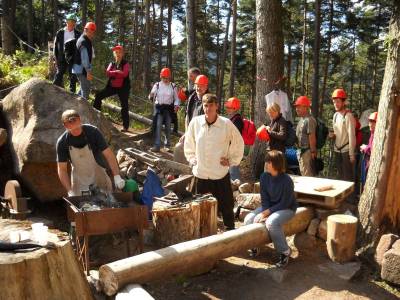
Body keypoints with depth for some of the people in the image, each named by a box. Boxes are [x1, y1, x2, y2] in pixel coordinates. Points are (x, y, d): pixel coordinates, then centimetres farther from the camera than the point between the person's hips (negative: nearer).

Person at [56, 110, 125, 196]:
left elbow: (108, 154, -21)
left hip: (98, 173, -1)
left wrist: (117, 176, -31)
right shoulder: (62, 142, -17)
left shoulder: (93, 131, -21)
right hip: (79, 178, 1)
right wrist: (70, 191, -21)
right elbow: (62, 169, -12)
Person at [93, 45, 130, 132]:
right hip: (112, 86, 5)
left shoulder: (125, 64, -2)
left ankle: (125, 126, 2)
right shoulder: (112, 64, 10)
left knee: (124, 106, -3)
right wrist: (117, 72, -19)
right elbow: (107, 73, -5)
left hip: (122, 88, -4)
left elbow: (125, 74, -19)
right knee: (98, 95, -6)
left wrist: (113, 73, -12)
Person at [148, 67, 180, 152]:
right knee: (158, 126, -9)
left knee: (168, 127, 9)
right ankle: (157, 145, -9)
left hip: (169, 108, 1)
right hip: (159, 107, -1)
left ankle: (168, 144, 26)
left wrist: (176, 105, -12)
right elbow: (152, 97, -3)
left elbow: (176, 98, 7)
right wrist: (151, 97, -27)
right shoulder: (157, 85, 1)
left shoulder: (173, 86, 3)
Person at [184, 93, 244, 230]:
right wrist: (191, 159, 6)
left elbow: (239, 143, 4)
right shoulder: (195, 122, -4)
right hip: (200, 174, 2)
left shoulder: (226, 124, -9)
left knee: (226, 207, 11)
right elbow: (188, 143, 12)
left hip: (221, 174, -2)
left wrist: (232, 160, 1)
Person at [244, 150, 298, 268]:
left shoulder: (287, 180, -25)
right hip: (269, 206, 6)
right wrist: (264, 213, -21)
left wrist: (265, 213, -24)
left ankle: (285, 252, -12)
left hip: (287, 209, -6)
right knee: (249, 219, -15)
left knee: (271, 223, -34)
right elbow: (264, 199, -4)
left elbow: (284, 204, -22)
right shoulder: (264, 176, -9)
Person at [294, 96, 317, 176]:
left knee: (307, 175, -6)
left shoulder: (309, 120, -18)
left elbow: (312, 137, -21)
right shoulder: (302, 119, 14)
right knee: (303, 173, 19)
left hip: (307, 151, -10)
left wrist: (313, 152, -21)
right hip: (301, 151, 10)